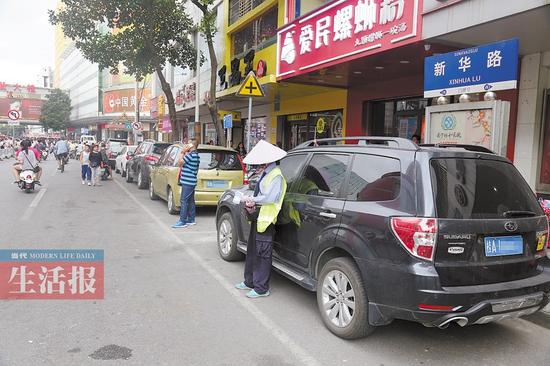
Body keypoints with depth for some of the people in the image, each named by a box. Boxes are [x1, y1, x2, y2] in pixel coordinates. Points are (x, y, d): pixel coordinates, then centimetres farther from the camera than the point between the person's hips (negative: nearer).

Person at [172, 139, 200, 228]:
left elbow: (180, 163, -13)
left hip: (188, 182, -10)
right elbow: (184, 163, 19)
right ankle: (191, 219, 20)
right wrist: (185, 153, 10)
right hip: (191, 182, 10)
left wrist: (182, 153, -5)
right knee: (190, 201, 13)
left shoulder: (191, 155, -17)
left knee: (183, 201, -8)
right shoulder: (196, 155, 15)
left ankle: (182, 221, -6)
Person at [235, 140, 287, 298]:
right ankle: (250, 281, 34)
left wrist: (253, 200, -14)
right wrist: (252, 202, 1)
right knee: (252, 251, 19)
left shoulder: (276, 176, -15)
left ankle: (261, 288, 10)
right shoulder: (265, 173, 14)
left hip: (266, 220, -10)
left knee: (263, 254, -1)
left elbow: (271, 197, -25)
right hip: (257, 217, 10)